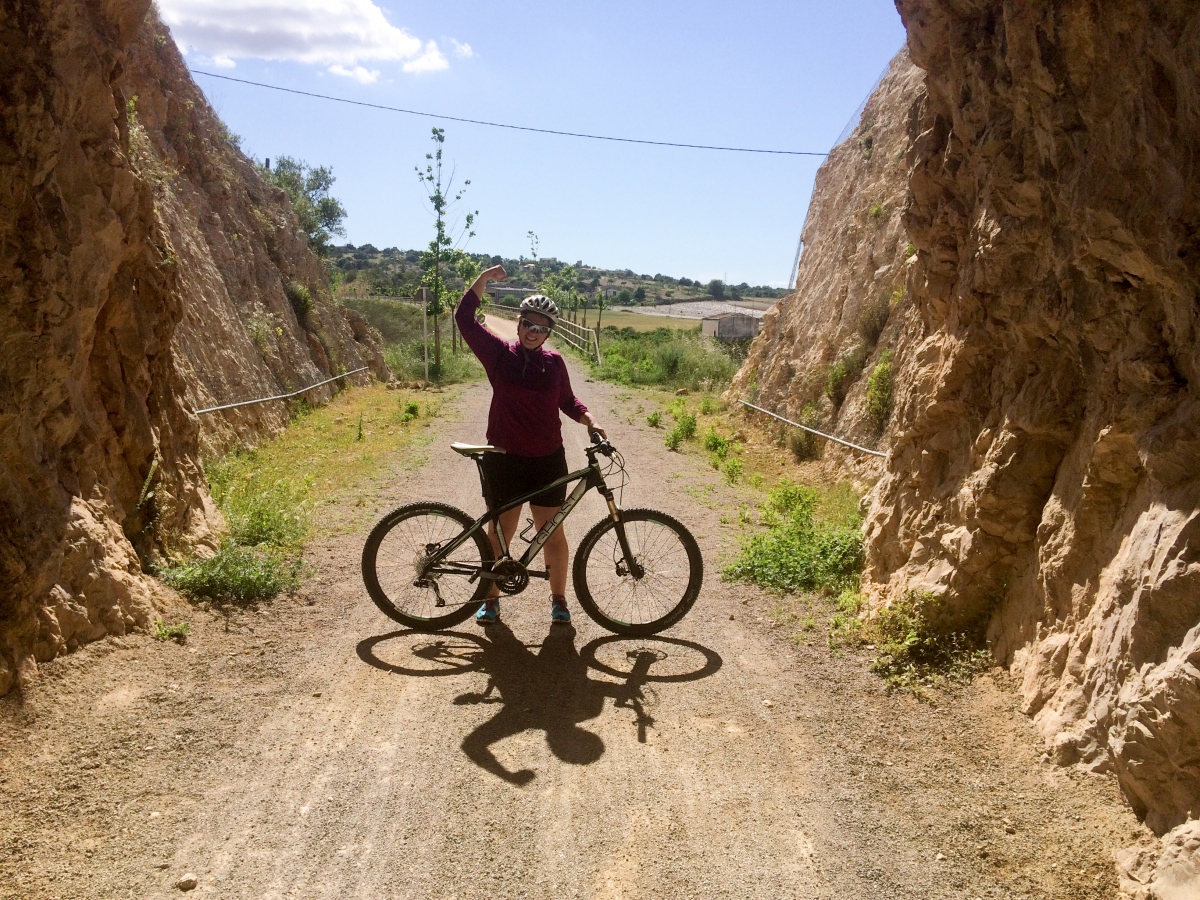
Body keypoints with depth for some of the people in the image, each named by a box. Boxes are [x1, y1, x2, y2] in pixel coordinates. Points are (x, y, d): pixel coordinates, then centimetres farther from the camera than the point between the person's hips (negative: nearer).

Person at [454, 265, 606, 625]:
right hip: (505, 461, -1)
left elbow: (568, 401, 13)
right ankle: (491, 598, 26)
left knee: (552, 533, 9)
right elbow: (464, 318, -9)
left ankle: (558, 599, 26)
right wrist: (484, 278, -15)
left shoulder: (554, 362, 1)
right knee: (500, 532, 9)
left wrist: (590, 420, -4)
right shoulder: (499, 354, -4)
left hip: (548, 461, 1)